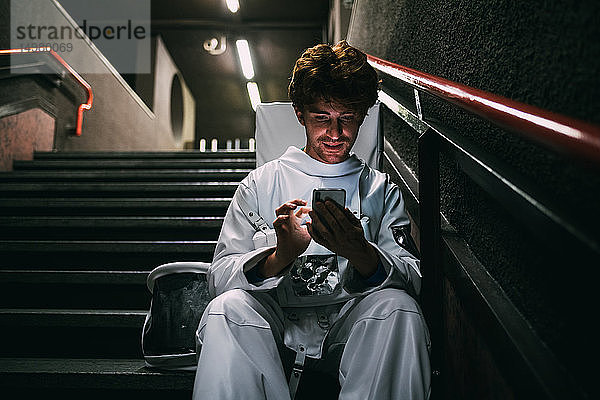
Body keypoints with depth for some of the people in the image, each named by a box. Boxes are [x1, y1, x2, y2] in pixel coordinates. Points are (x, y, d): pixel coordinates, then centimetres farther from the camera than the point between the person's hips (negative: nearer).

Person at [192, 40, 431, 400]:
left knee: (397, 307, -30)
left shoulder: (381, 189, 12)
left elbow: (412, 279, -1)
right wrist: (280, 256, -22)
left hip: (350, 327, 1)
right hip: (274, 324, 0)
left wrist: (361, 253, -24)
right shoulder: (262, 182, 10)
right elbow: (219, 275, -1)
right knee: (228, 308, -31)